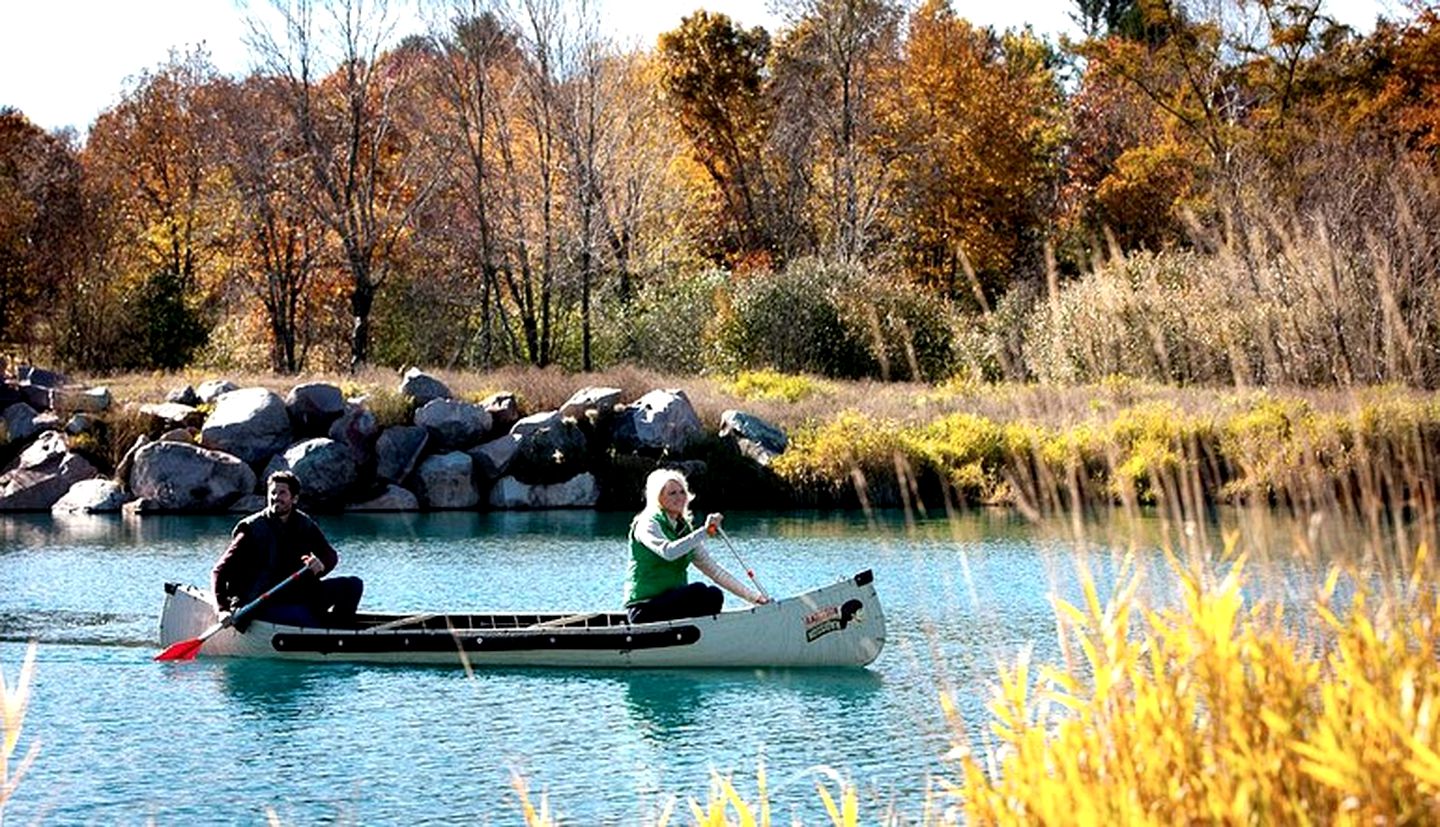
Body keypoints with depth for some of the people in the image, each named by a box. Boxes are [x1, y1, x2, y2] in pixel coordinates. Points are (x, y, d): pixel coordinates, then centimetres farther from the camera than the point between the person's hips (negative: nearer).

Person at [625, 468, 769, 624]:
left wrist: (753, 596, 6)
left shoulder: (684, 529, 15)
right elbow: (668, 552, -29)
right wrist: (703, 531, -33)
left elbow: (712, 569, 13)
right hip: (643, 609, -7)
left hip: (672, 602, 7)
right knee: (699, 591, -29)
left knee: (714, 595, -21)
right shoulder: (647, 524, -8)